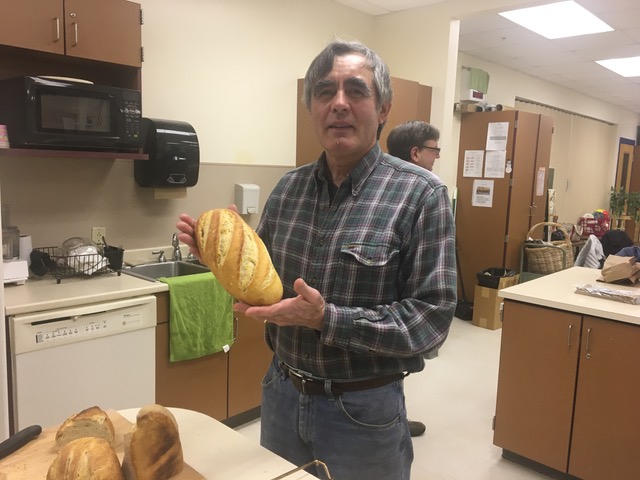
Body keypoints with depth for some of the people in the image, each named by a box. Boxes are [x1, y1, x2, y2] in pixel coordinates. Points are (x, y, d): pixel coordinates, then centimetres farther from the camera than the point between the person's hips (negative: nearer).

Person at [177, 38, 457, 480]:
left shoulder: (420, 194, -15)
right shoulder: (289, 187, 0)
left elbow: (432, 315, -17)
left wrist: (327, 319, -26)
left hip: (363, 410, -4)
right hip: (282, 394, 5)